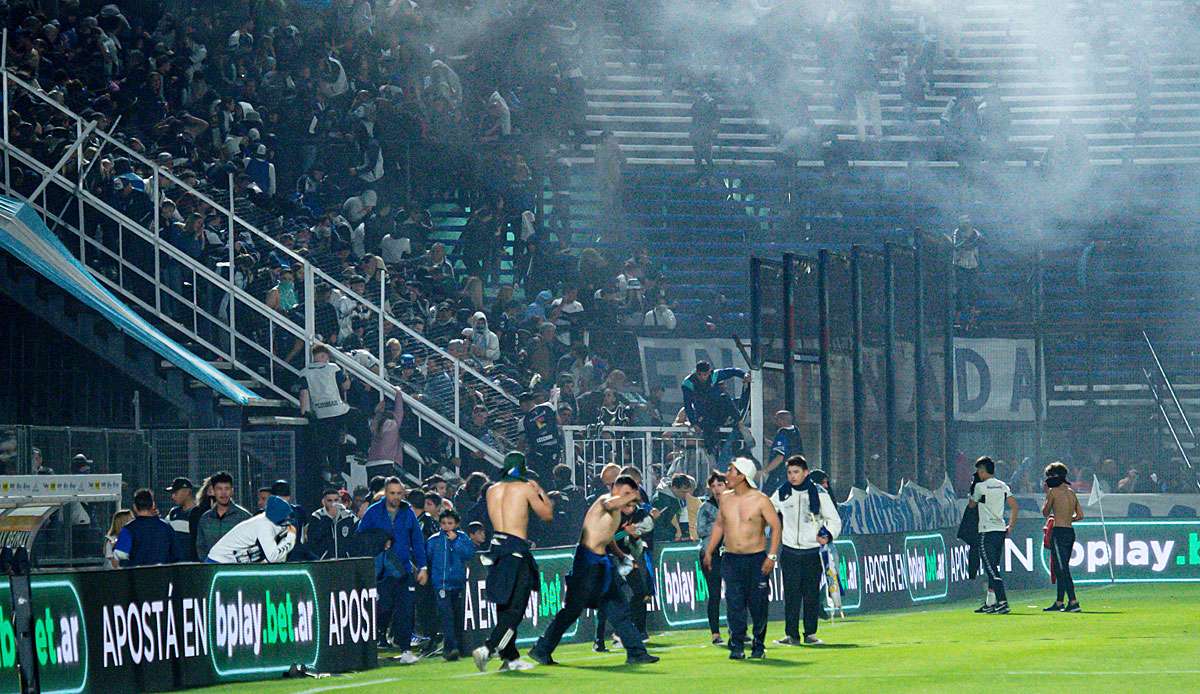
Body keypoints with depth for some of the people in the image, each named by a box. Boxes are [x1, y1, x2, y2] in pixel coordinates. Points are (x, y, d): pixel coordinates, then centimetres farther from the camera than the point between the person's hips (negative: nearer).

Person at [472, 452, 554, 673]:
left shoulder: (492, 491, 10)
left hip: (497, 546, 6)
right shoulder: (525, 489, -5)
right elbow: (547, 514, 4)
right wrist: (540, 492, 20)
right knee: (514, 609, -6)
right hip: (517, 551, -6)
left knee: (504, 608, 14)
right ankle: (487, 650, -21)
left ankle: (511, 658, 17)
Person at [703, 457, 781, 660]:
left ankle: (758, 645, 13)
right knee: (734, 603, -5)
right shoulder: (725, 499, 8)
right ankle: (737, 647, -2)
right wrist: (709, 552, 15)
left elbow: (776, 527, -5)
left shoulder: (760, 500, -6)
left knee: (758, 604, 1)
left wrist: (772, 556, -12)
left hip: (757, 559, -3)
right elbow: (719, 526, 19)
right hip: (731, 559, 3)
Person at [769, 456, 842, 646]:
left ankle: (810, 634, 10)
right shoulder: (782, 494, 4)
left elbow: (834, 519, 2)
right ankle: (791, 634, 0)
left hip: (812, 552, -1)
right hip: (790, 551, 1)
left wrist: (828, 535, -15)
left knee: (812, 595, 2)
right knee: (791, 595, -3)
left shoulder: (819, 493, -1)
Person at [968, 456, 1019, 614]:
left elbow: (971, 505, 8)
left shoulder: (980, 487, -7)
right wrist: (1010, 526, 12)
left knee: (992, 569, -11)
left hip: (987, 532, -7)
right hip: (1001, 530, 7)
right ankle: (991, 604, 18)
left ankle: (1003, 603, -22)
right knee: (993, 568, 15)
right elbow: (1014, 506, 6)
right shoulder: (1003, 486, 10)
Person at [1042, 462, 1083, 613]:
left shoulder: (1053, 491, -8)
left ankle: (1073, 602, -18)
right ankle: (1059, 603, 19)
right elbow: (1080, 515, 13)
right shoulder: (1071, 492, 12)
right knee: (1061, 569, 15)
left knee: (1062, 569, -9)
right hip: (1070, 532, 8)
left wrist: (1047, 494, 13)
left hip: (1059, 532, -8)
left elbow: (1045, 512, 3)